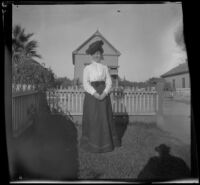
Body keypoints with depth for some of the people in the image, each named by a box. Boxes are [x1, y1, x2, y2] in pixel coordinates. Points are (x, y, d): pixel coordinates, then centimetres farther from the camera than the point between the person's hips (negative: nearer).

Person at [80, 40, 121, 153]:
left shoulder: (105, 68, 12)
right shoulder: (87, 68, 6)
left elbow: (109, 83, 5)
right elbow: (86, 84, -4)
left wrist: (104, 94, -14)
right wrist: (95, 94, -19)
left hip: (104, 95, 2)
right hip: (91, 95, -2)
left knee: (105, 118, 3)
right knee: (92, 119, -2)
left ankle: (106, 142, 14)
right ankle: (91, 144, 10)